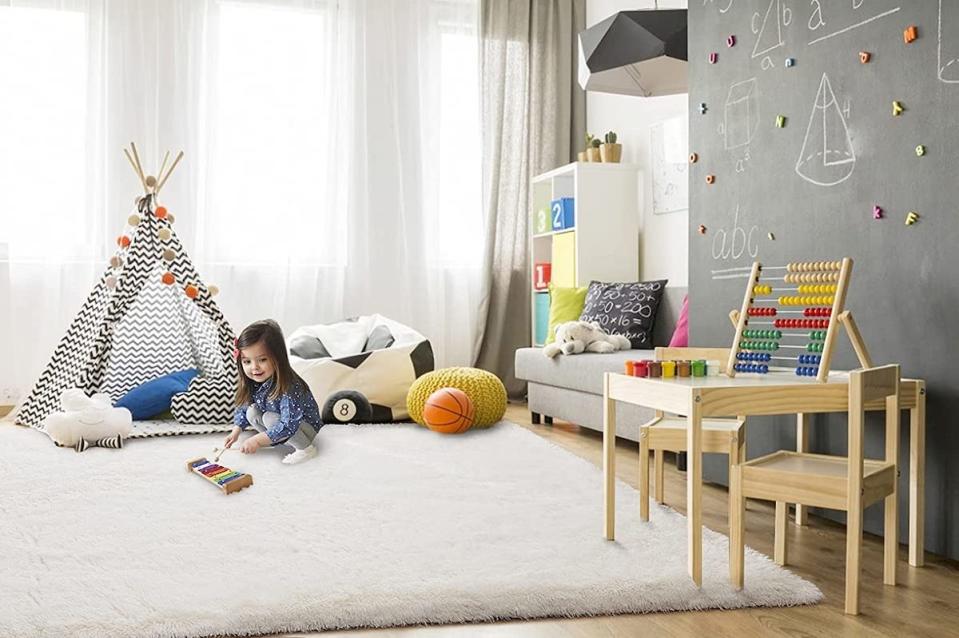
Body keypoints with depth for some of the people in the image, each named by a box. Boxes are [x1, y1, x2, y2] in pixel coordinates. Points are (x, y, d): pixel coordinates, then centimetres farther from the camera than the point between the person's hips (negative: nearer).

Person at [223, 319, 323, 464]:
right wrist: (236, 431, -6)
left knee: (270, 418, -26)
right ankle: (289, 441, -2)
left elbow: (289, 425, -38)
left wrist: (257, 440, -34)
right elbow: (243, 407, 8)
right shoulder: (252, 383, -9)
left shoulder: (289, 387, -34)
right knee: (252, 412, -6)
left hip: (307, 427, -8)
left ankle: (306, 449, -13)